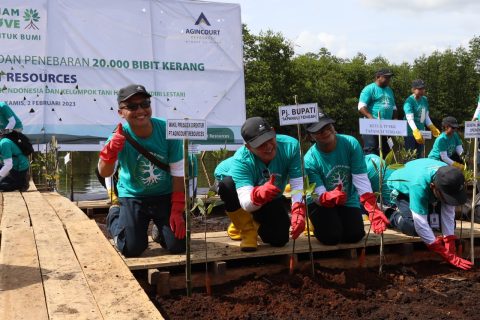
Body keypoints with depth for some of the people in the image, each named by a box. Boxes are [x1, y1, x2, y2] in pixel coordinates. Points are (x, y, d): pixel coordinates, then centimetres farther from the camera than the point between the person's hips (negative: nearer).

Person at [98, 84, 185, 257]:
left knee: (177, 246, -6)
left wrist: (177, 211, -11)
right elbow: (104, 173, -31)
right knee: (131, 249, -4)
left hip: (165, 195, 1)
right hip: (133, 196, -1)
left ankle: (160, 226, 29)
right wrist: (112, 148, -50)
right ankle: (115, 216, 27)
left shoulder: (167, 130, -19)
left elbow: (178, 173, -11)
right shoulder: (120, 137, -20)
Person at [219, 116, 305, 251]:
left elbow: (298, 184, -28)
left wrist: (298, 211, -46)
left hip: (271, 202, 3)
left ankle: (256, 222, 27)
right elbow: (246, 203, -46)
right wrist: (258, 195, -69)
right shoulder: (240, 161, -37)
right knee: (227, 184, -37)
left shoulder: (290, 146, -30)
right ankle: (246, 230, -10)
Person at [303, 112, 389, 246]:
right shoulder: (310, 160, -24)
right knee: (331, 237, -21)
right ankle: (318, 223, 15)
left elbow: (361, 179, -22)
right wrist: (329, 197, -50)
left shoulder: (350, 144, -21)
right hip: (321, 203, -2)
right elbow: (318, 195, -25)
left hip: (348, 201, 2)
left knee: (355, 235, -14)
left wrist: (372, 209, -31)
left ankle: (341, 220, 21)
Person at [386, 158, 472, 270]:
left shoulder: (448, 177, -31)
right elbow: (421, 223, -45)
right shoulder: (419, 185, -47)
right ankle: (394, 217, 1)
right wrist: (448, 256, -43)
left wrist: (450, 249, -30)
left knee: (450, 224, -8)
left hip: (427, 193, 5)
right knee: (415, 227, -30)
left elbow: (448, 214, -25)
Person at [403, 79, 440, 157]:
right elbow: (410, 119, -25)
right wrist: (416, 131, -36)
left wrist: (432, 128, 14)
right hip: (411, 132, -8)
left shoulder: (424, 100, 9)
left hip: (421, 132, 8)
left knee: (420, 155, 12)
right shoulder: (409, 101, -15)